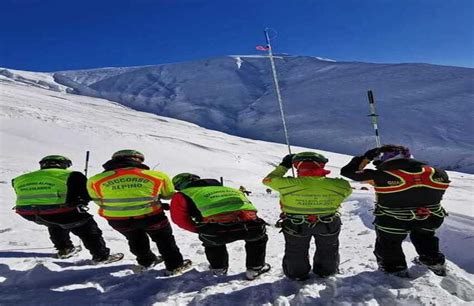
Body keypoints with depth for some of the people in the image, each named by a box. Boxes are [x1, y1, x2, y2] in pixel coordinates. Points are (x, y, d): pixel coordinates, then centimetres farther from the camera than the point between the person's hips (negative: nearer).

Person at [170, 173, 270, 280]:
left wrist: (198, 230, 29)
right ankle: (255, 269, 42)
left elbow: (179, 218, 15)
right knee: (258, 238, 38)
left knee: (210, 241, 37)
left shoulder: (181, 195, 25)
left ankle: (219, 268, 47)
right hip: (249, 223, 3)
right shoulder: (225, 188, 37)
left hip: (216, 229, -2)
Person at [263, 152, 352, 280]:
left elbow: (268, 179, -11)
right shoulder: (340, 186, -25)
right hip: (329, 226, 1)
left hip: (295, 226, -1)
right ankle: (327, 271, 52)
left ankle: (297, 273, 46)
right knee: (328, 250, 31)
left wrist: (284, 165, 1)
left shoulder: (287, 184, -29)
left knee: (296, 252, 28)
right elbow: (347, 189, -1)